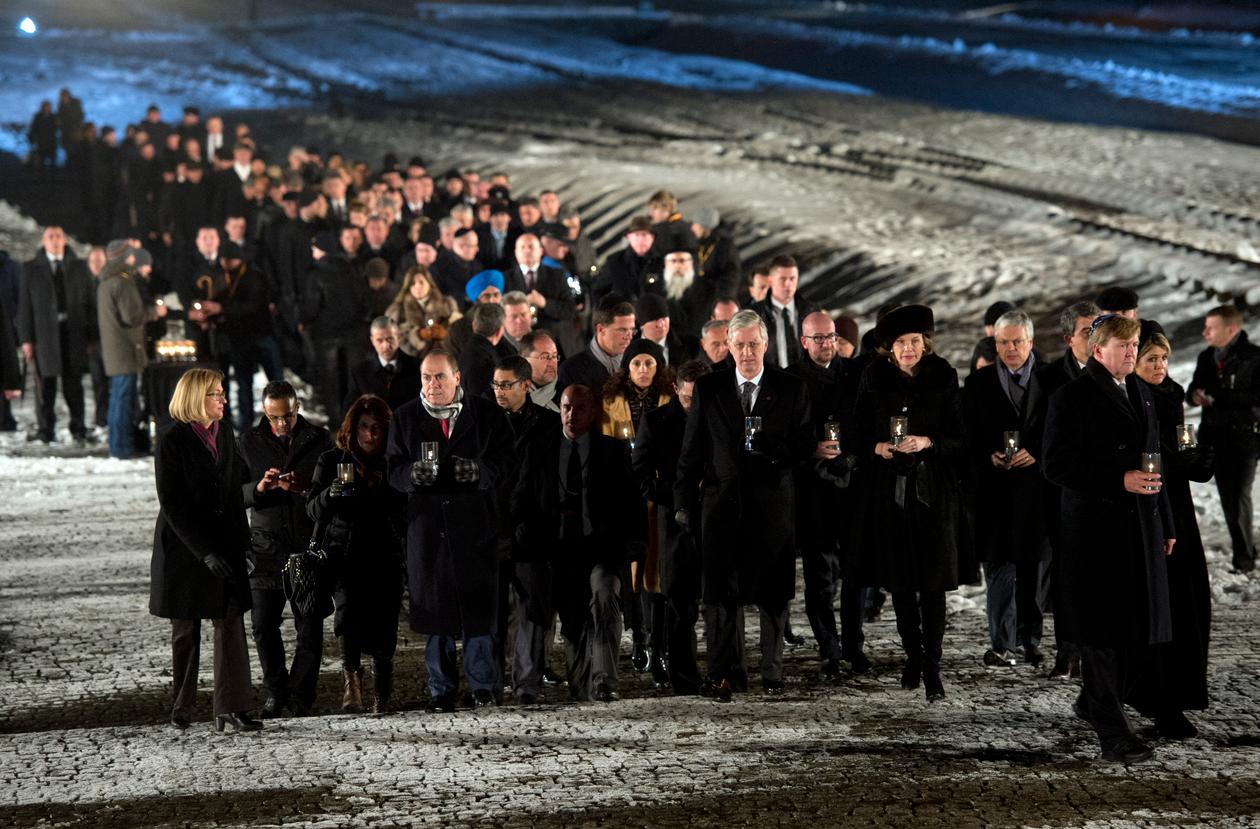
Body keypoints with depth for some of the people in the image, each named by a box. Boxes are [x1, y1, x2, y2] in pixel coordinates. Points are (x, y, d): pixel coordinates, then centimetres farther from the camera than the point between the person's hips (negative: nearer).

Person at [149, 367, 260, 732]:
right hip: (184, 547, -4)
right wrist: (204, 551, -21)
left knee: (231, 623, -4)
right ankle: (182, 708, 19)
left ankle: (231, 707, -3)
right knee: (185, 631, 7)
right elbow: (171, 504, -15)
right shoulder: (172, 439, -12)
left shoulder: (225, 432, 6)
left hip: (224, 544, 5)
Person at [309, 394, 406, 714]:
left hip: (385, 555, 1)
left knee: (384, 627, -4)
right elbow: (313, 510, 1)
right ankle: (351, 675, -7)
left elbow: (404, 508, 14)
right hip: (344, 553, -1)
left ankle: (383, 694, 10)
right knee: (350, 608, -23)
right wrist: (329, 494, -18)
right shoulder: (332, 460, 5)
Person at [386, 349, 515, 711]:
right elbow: (393, 470, 5)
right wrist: (412, 474, -17)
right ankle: (442, 690, 12)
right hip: (426, 523, 1)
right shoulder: (405, 417, 8)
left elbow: (507, 460, 2)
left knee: (478, 608, -1)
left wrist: (480, 471, -18)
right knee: (435, 610, 4)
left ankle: (484, 686, 10)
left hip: (475, 522, -1)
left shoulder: (486, 413, 3)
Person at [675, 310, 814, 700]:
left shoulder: (790, 389, 5)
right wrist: (684, 502, 5)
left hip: (772, 503, 0)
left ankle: (772, 672, 16)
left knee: (773, 593, 5)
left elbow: (804, 448, 3)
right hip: (722, 504, 0)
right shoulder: (708, 389, 7)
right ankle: (725, 673, 1)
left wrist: (771, 446, -16)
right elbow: (692, 449, 8)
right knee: (721, 593, -3)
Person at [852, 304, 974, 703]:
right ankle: (913, 655, 21)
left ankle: (931, 666, -1)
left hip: (933, 490, -2)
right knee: (900, 581, 7)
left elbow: (959, 438, -1)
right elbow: (860, 433, 8)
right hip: (890, 489, 2)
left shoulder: (942, 378, -2)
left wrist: (927, 443, -19)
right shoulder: (875, 379, 3)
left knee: (933, 581, -4)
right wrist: (877, 447, -12)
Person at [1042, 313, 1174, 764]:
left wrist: (1165, 523, 20)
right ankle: (1112, 734, -2)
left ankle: (1095, 702, 28)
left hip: (1141, 529, 7)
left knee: (1140, 629, 8)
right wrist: (1119, 481, -20)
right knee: (1102, 635, -4)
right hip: (1096, 531, -7)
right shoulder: (1073, 397, -8)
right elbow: (1056, 464, -13)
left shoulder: (1141, 394, 16)